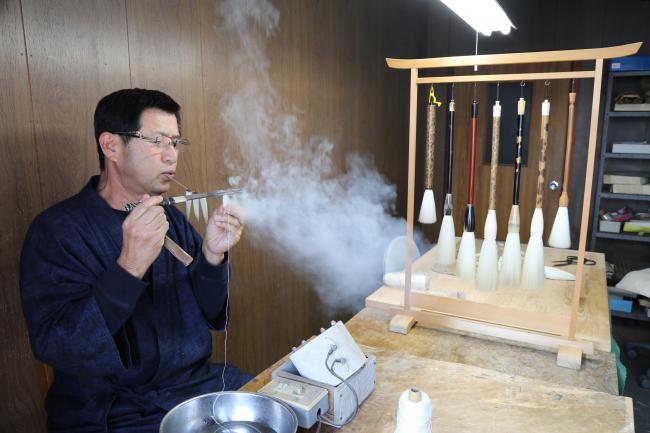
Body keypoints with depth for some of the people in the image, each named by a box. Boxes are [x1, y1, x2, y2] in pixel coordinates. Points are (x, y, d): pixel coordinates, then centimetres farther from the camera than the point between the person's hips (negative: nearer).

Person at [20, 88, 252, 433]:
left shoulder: (172, 218, 4)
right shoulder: (55, 231, -12)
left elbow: (210, 316, 4)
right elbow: (52, 348, -21)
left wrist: (212, 256, -14)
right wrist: (129, 268, -32)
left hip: (197, 380, 5)